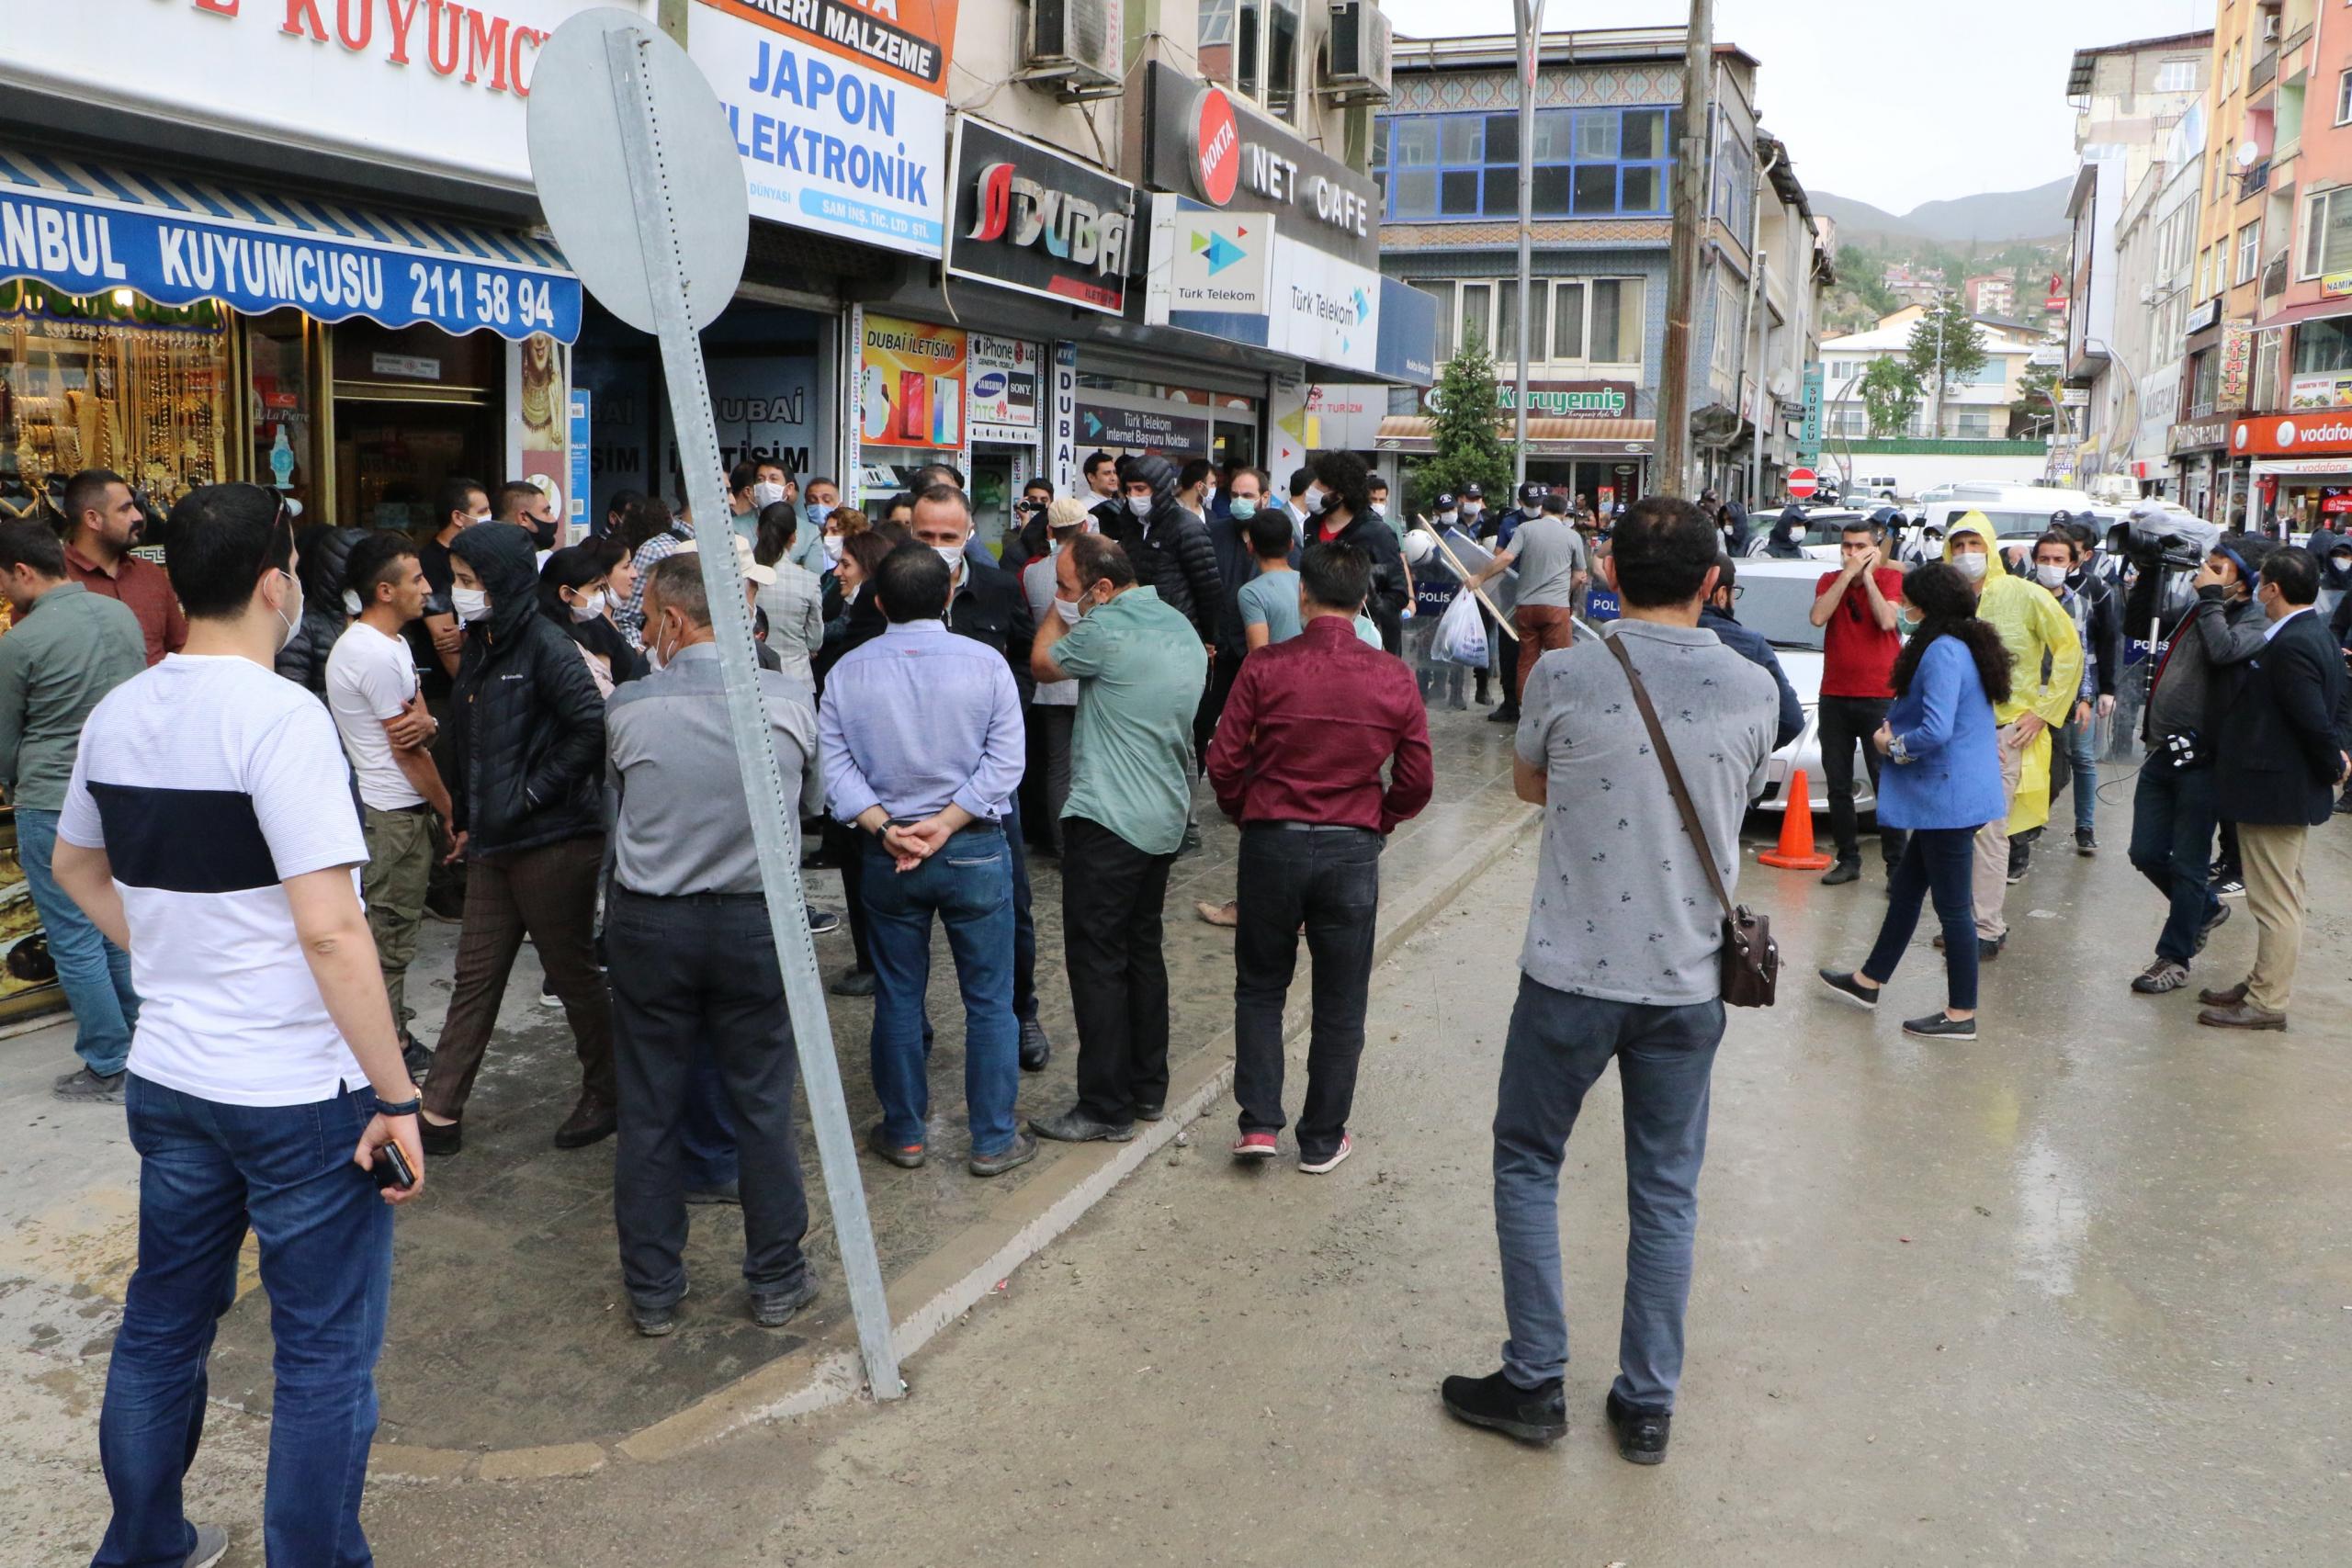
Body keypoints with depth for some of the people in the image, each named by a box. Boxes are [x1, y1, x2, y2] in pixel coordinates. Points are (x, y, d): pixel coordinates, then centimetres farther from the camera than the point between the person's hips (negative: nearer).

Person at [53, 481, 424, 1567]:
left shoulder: (117, 714, 4)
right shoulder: (280, 715, -19)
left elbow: (75, 867, 22)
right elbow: (329, 928, -24)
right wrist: (398, 1095, -18)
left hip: (168, 1078, 8)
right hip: (301, 1091, -8)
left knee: (161, 1327, 22)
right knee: (324, 1356, 7)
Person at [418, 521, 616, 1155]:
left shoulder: (545, 647, -14)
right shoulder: (480, 649, 12)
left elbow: (593, 727, -24)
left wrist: (534, 792, -19)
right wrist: (464, 819, 14)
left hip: (554, 844, -8)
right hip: (493, 845, 8)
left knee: (573, 973, 6)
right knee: (475, 976, 11)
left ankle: (606, 1096, 23)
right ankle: (441, 1112, 17)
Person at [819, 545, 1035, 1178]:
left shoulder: (847, 671, -1)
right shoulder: (985, 663, -7)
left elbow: (834, 763, -7)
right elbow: (1003, 760, -13)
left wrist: (884, 828, -12)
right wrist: (945, 824, -14)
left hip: (885, 858, 2)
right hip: (975, 851, -2)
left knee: (897, 998, 14)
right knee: (989, 1001, 8)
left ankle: (904, 1133, 25)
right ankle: (993, 1140, 15)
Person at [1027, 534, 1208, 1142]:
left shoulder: (1105, 630, -17)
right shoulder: (1182, 628, 9)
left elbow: (1042, 664, 0)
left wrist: (1059, 608, 15)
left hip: (1107, 820, -9)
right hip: (1166, 817, 9)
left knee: (1096, 960, -2)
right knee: (1143, 949, 17)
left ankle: (1107, 1108, 3)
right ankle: (1148, 1087, 26)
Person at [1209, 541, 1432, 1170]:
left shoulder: (1265, 668, -9)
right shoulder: (1394, 678, -4)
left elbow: (1223, 763, -7)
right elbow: (1416, 782, -1)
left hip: (1272, 842, -1)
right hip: (1353, 851, 1)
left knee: (1260, 987, 18)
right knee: (1339, 1004, 13)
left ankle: (1258, 1123, 12)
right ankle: (1322, 1141, 22)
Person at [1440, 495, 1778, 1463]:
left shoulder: (1563, 674, -11)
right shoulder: (1752, 689, -4)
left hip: (1572, 973, -2)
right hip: (1688, 978, 3)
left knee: (1526, 1164, 15)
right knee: (1666, 1193, 13)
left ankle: (1534, 1384, 19)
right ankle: (1647, 1404, 23)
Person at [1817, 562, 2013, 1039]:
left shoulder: (1942, 651, -21)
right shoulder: (1969, 645, 11)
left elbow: (1937, 731, -29)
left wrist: (1892, 746, -10)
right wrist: (1897, 732, 8)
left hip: (1947, 798, -11)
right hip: (1956, 792, 11)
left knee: (1952, 904, -1)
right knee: (1906, 886, 20)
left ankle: (1961, 1015, 8)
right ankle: (1869, 981, 34)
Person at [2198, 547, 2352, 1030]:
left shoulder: (2289, 647, -24)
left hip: (2274, 790, -11)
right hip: (2297, 787, 11)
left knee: (2274, 900, -1)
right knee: (2283, 894, 19)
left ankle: (2267, 1003, 7)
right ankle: (2265, 983, 32)